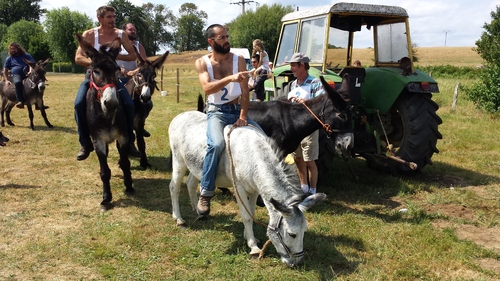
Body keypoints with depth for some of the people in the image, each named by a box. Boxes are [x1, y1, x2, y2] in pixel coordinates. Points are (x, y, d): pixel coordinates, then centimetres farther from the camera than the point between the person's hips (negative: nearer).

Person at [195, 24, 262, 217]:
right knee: (216, 144, -32)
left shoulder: (238, 60, 4)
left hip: (237, 110, 3)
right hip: (216, 112, -3)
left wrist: (243, 117, -15)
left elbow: (245, 92, -2)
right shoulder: (202, 62, 0)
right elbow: (207, 88, -18)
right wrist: (230, 78, -32)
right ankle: (206, 193, -19)